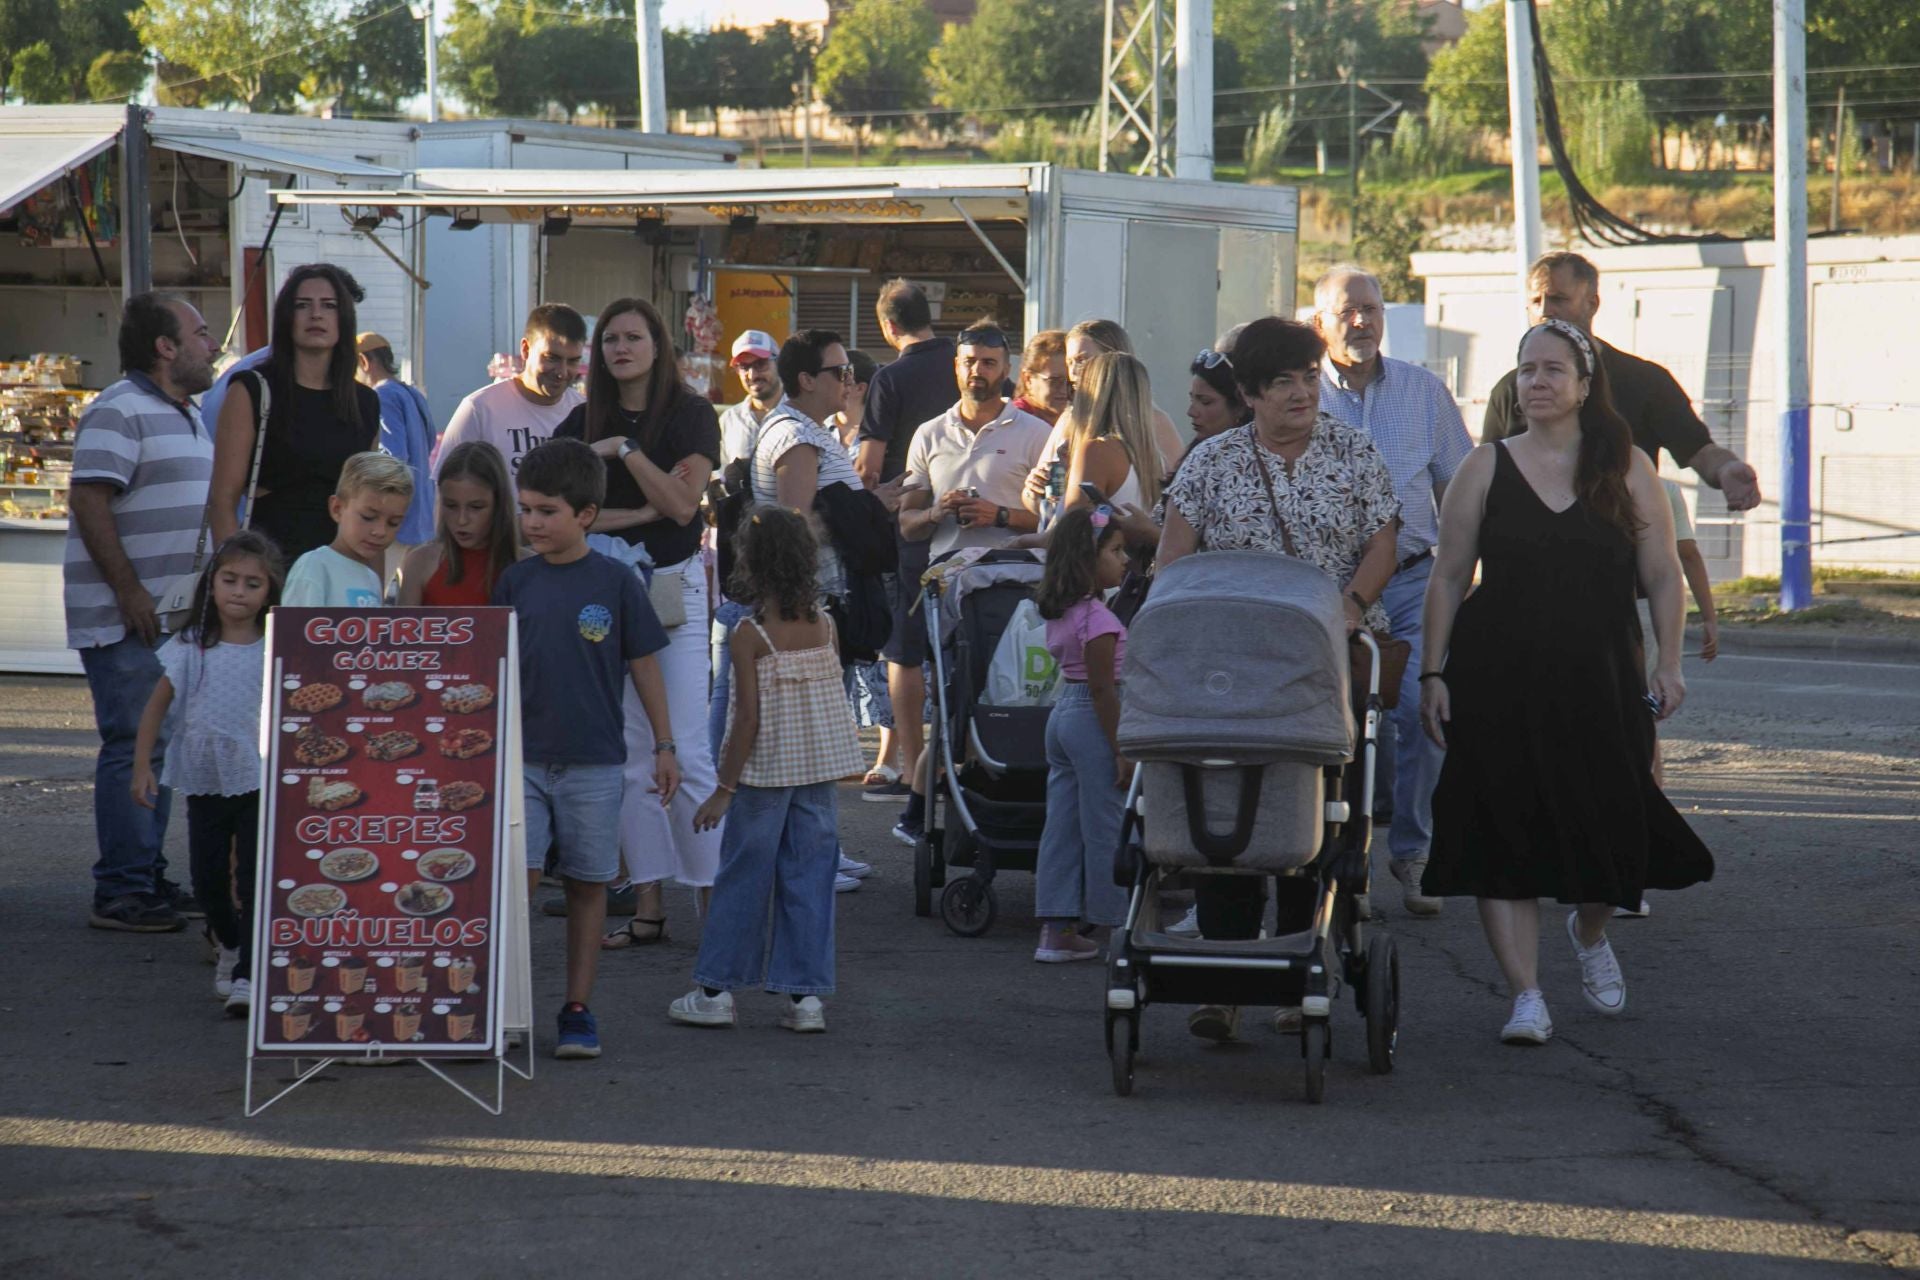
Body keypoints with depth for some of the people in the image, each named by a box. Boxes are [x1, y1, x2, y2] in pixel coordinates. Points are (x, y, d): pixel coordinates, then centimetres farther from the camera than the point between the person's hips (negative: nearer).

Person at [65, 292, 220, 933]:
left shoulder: (188, 416, 19)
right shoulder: (118, 412, -12)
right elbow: (89, 501, -20)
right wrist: (131, 593, -22)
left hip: (176, 616, 9)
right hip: (126, 621, -9)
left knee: (162, 747, 13)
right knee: (133, 747, -9)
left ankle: (148, 876, 21)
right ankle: (121, 893, -6)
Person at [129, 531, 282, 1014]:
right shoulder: (190, 648, 0)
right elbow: (157, 706, 7)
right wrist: (142, 766, 4)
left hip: (260, 783, -2)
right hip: (204, 780, 2)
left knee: (255, 879, -9)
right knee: (208, 879, 10)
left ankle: (247, 975, -8)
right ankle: (230, 947, 35)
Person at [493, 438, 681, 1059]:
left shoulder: (615, 582, -2)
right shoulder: (515, 581, 3)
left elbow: (644, 665, 4)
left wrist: (664, 745, 4)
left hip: (595, 760, -1)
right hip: (523, 757, 1)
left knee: (587, 885, 6)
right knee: (518, 878, -8)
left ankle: (577, 1009, 14)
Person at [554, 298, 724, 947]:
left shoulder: (691, 415, -1)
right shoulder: (584, 422, 9)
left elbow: (683, 504, -11)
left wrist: (624, 450, -16)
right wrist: (644, 513, -10)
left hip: (673, 584, -4)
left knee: (684, 752, -9)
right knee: (628, 754, 4)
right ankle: (648, 905, 7)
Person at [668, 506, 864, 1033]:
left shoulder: (749, 637, -14)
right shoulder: (825, 626, 1)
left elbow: (749, 719, -16)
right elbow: (832, 697, 8)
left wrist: (724, 788, -10)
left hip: (765, 772, -4)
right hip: (819, 771, 4)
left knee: (743, 878, 5)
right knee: (809, 879, 8)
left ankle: (716, 991, 13)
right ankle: (805, 994, 7)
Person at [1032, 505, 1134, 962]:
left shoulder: (1058, 612, 11)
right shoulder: (1097, 617, -17)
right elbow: (1102, 687, -19)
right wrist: (1122, 750, -17)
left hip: (1062, 714, 9)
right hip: (1092, 722, -9)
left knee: (1062, 826, 9)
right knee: (1106, 829, -2)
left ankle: (1056, 930, 12)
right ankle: (1119, 929, 3)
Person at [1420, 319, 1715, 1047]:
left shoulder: (1626, 470, 6)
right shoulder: (1486, 468, 6)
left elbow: (1662, 576, 6)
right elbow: (1449, 578, 6)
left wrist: (1669, 664, -4)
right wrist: (1433, 673, -1)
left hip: (1598, 683, 0)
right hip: (1497, 681, 0)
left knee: (1610, 824, -2)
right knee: (1504, 836, -5)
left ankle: (1589, 930, 33)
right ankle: (1526, 996, 0)